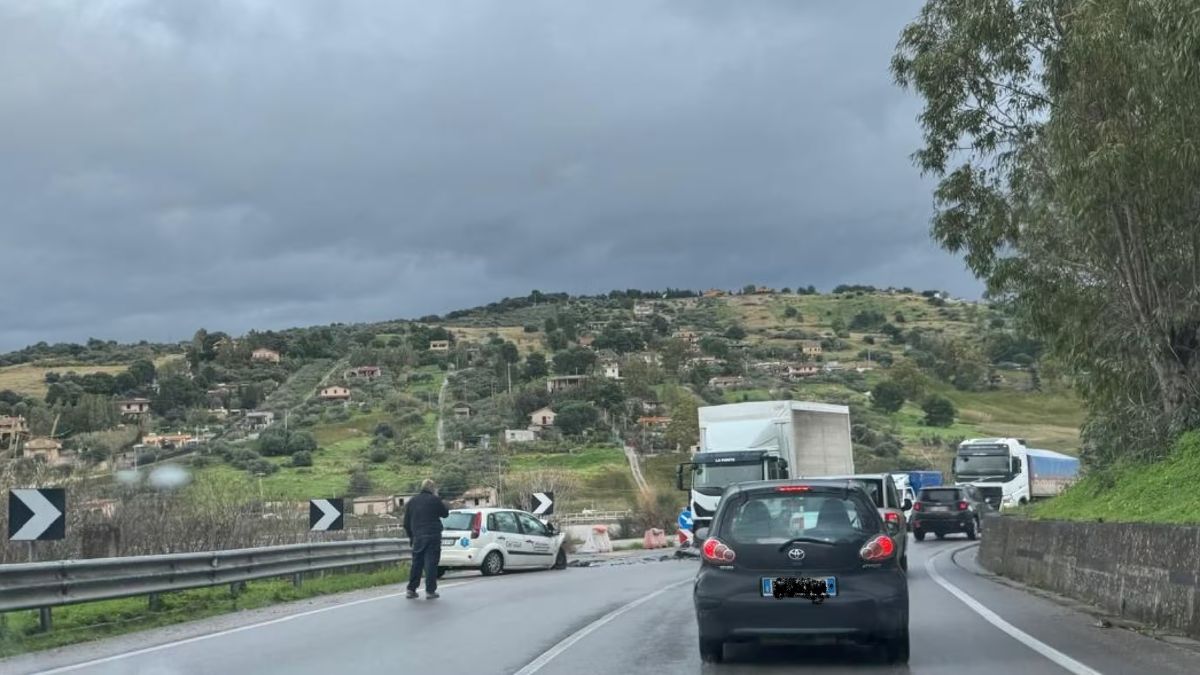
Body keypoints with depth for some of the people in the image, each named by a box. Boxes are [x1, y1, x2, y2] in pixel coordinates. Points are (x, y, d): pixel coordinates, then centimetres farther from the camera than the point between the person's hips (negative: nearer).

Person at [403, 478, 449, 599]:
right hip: (433, 537, -4)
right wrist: (442, 503, 17)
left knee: (416, 564, 11)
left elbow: (406, 523, 14)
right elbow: (445, 513, 6)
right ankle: (430, 590, -5)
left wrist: (411, 536, 22)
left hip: (418, 538, 4)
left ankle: (411, 590, 9)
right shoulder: (435, 500, -4)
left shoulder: (412, 502, 12)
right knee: (431, 564, -3)